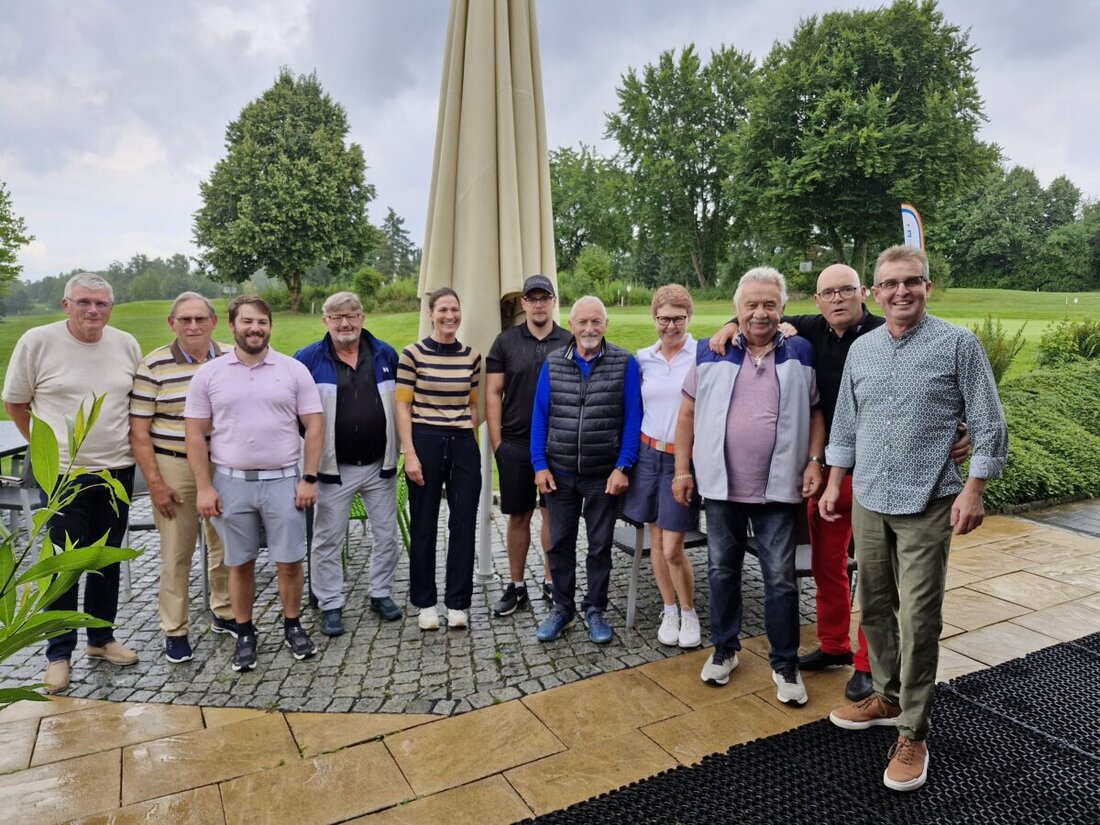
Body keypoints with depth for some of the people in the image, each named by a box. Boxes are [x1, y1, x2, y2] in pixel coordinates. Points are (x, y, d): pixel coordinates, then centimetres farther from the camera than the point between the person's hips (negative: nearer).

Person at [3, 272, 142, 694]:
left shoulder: (126, 345, 1)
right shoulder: (37, 342, -8)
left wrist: (125, 443, 8)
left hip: (117, 471, 4)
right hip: (63, 474, -3)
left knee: (108, 561, 15)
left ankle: (102, 638, 31)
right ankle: (58, 653, 19)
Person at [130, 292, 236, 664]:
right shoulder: (154, 365, -7)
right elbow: (139, 430, -6)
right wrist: (155, 483, -10)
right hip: (174, 468, -3)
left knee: (226, 547, 13)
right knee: (176, 554, 5)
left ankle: (225, 614, 32)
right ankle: (175, 631, 20)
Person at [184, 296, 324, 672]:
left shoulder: (294, 370, 0)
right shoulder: (208, 374, 1)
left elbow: (314, 426, -1)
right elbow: (196, 433, 2)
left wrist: (309, 479, -6)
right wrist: (204, 487, -4)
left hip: (283, 481, 0)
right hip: (231, 483, 1)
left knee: (290, 561, 6)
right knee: (240, 563, 12)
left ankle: (293, 625, 26)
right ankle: (245, 634, 27)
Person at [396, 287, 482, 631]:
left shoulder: (472, 356, 6)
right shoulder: (413, 354, -4)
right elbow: (403, 407, -4)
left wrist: (472, 440, 10)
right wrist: (410, 454, -10)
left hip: (463, 445, 3)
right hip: (425, 443, -3)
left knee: (464, 525, 5)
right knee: (424, 526, 7)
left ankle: (458, 602, 19)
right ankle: (425, 602, 21)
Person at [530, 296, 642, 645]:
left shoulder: (625, 363, -5)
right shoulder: (552, 363, 3)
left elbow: (632, 418, -6)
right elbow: (540, 416, 4)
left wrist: (623, 467, -11)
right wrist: (540, 465, -3)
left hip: (604, 475, -2)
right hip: (559, 473, 2)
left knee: (600, 545, 10)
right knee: (559, 543, 11)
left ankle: (595, 610, 27)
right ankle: (561, 607, 28)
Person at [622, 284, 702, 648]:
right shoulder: (643, 358, 5)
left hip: (684, 457, -4)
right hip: (648, 453, 4)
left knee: (672, 549, -4)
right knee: (656, 540, 12)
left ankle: (689, 612, 21)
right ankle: (669, 611, 30)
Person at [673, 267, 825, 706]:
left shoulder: (801, 353, 2)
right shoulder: (711, 354, 1)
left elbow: (816, 411, 7)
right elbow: (688, 413, 5)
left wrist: (814, 461, -5)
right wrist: (682, 469, 1)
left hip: (779, 488, -1)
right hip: (721, 485, 1)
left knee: (781, 579, 5)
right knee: (722, 571, 14)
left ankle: (785, 664, 22)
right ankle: (724, 650, 32)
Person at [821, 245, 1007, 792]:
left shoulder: (958, 345, -5)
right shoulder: (861, 349, 8)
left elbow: (988, 426, -4)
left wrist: (973, 491, -10)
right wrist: (834, 484, 13)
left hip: (926, 506, -4)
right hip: (868, 502, 5)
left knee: (919, 619, -1)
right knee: (873, 608, 14)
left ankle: (913, 733, 13)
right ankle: (888, 698, 33)